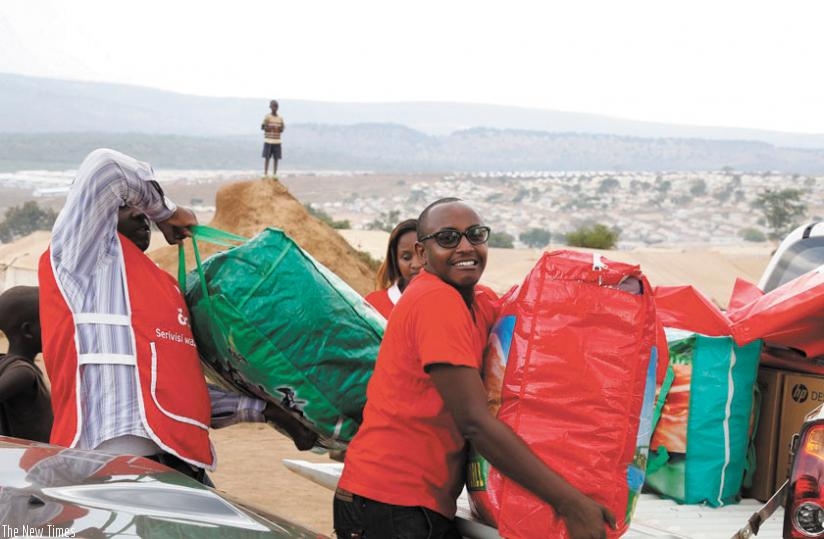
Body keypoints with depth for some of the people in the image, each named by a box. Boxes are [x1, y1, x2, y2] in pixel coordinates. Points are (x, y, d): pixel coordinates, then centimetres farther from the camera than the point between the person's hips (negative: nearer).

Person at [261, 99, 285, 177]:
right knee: (267, 158, -3)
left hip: (277, 141, 4)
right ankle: (265, 174, 3)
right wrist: (270, 128, -24)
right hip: (268, 141, -4)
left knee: (276, 158, 3)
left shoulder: (280, 118, 9)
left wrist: (281, 129, -9)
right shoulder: (267, 117, -3)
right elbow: (262, 127, -6)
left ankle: (274, 174, 9)